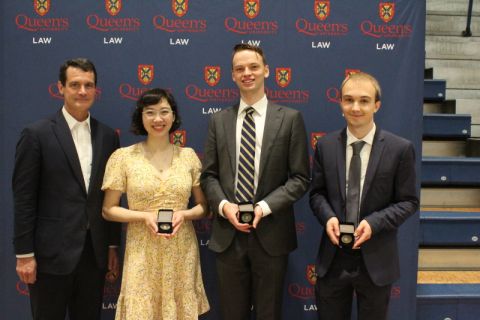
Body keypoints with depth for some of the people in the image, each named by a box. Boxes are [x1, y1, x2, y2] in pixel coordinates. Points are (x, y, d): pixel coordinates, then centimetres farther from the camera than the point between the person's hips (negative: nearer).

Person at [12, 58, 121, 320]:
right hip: (51, 253, -4)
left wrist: (112, 246, 10)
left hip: (95, 253, 4)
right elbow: (23, 198, -8)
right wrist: (24, 254, -9)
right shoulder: (36, 134, -7)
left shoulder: (108, 136, 6)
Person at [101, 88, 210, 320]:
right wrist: (144, 216, -14)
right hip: (142, 253, -2)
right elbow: (108, 210, 1)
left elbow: (204, 206, 8)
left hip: (182, 253, 2)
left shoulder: (189, 155, 3)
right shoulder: (123, 157, -3)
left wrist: (184, 214, -12)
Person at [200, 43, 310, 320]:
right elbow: (209, 175, 7)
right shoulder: (219, 121, 8)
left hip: (271, 234, -2)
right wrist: (223, 205, -11)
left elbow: (300, 178, -4)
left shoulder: (290, 118, -1)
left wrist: (266, 207, -15)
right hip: (228, 234, 2)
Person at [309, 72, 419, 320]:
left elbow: (408, 201, -4)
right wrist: (328, 216, -14)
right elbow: (317, 192, 6)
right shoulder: (325, 146, 1)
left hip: (376, 259, -1)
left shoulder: (400, 149, -7)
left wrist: (375, 222, -19)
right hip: (333, 257, 2)